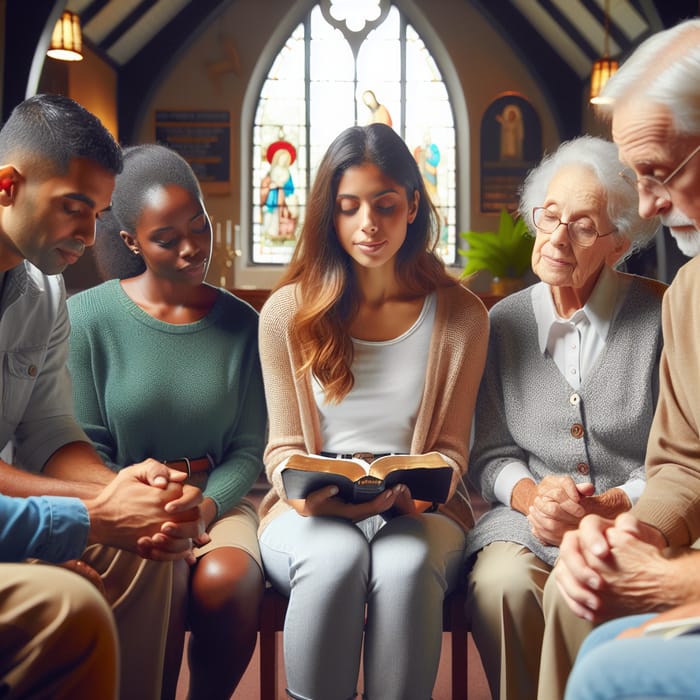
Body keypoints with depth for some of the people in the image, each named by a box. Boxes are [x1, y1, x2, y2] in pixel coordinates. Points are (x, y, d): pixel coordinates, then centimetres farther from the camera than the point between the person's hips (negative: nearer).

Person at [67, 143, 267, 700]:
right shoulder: (87, 317, -2)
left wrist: (203, 509, -14)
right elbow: (86, 449, -1)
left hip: (215, 499, 2)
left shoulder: (241, 324, 4)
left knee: (226, 578, -29)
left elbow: (247, 449, 4)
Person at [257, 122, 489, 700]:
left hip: (419, 509, 0)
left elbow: (450, 447, 7)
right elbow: (284, 446, 7)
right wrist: (302, 488, -15)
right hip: (312, 509, 0)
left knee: (405, 563, -34)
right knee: (336, 559, -33)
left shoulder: (461, 315, 4)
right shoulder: (286, 312, 4)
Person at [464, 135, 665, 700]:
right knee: (502, 583, -29)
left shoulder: (662, 318, -1)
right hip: (529, 524, 2)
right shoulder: (505, 322, 7)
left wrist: (607, 505, -17)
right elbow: (490, 456, 9)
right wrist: (532, 494, -12)